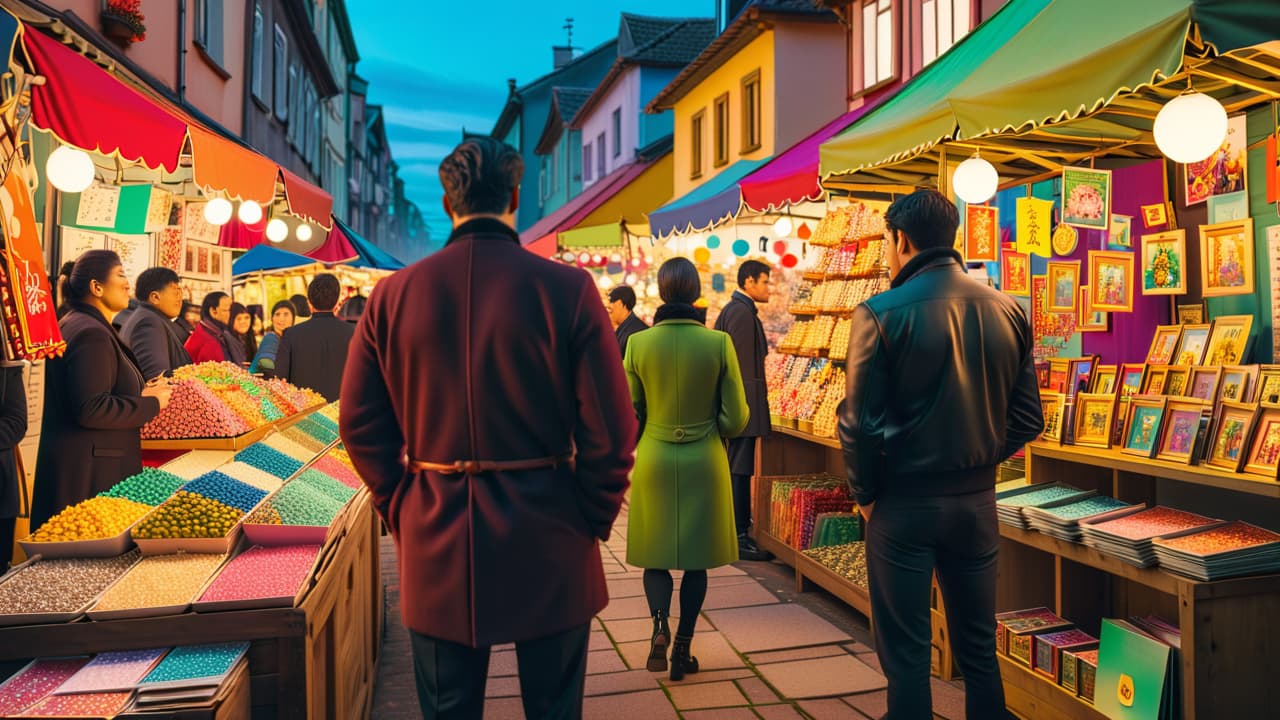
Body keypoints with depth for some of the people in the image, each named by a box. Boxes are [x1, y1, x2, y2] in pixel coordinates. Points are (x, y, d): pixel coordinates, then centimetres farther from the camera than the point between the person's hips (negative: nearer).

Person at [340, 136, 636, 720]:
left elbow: (360, 422, 2)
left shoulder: (392, 294, -2)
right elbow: (610, 429, -12)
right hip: (548, 539, -2)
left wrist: (398, 509, 12)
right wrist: (594, 520, 2)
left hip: (435, 544, 3)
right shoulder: (569, 289, -11)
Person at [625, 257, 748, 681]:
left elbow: (629, 414, -2)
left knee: (655, 553, 15)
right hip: (704, 462, 0)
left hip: (653, 460, 1)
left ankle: (659, 623, -8)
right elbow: (736, 418, -6)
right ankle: (682, 650, 18)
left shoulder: (638, 343, -8)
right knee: (696, 558, 13)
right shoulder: (718, 343, -9)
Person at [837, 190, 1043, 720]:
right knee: (979, 645, 19)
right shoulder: (1007, 311, 0)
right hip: (977, 499, 5)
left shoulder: (881, 313, -14)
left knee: (905, 650, 9)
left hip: (904, 501, -4)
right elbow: (1027, 419, 4)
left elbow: (860, 422, -15)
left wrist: (865, 493, 0)